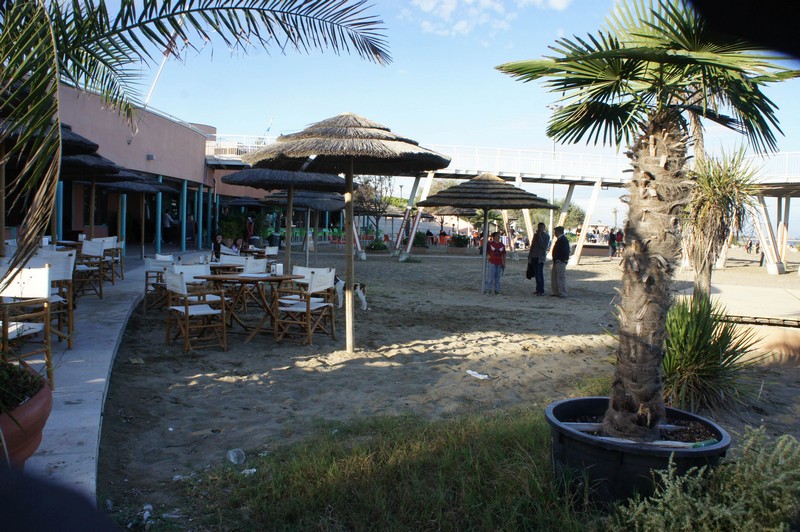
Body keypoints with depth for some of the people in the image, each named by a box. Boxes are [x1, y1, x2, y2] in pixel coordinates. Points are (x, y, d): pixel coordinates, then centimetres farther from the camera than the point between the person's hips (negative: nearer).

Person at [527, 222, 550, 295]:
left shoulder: (546, 236, -3)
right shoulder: (535, 235, 13)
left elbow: (544, 247, -15)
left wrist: (539, 237, -16)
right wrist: (530, 256, 15)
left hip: (540, 257, -6)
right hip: (534, 257, 6)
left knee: (540, 274, -11)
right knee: (536, 274, 7)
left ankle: (541, 291, -10)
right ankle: (538, 289, 14)